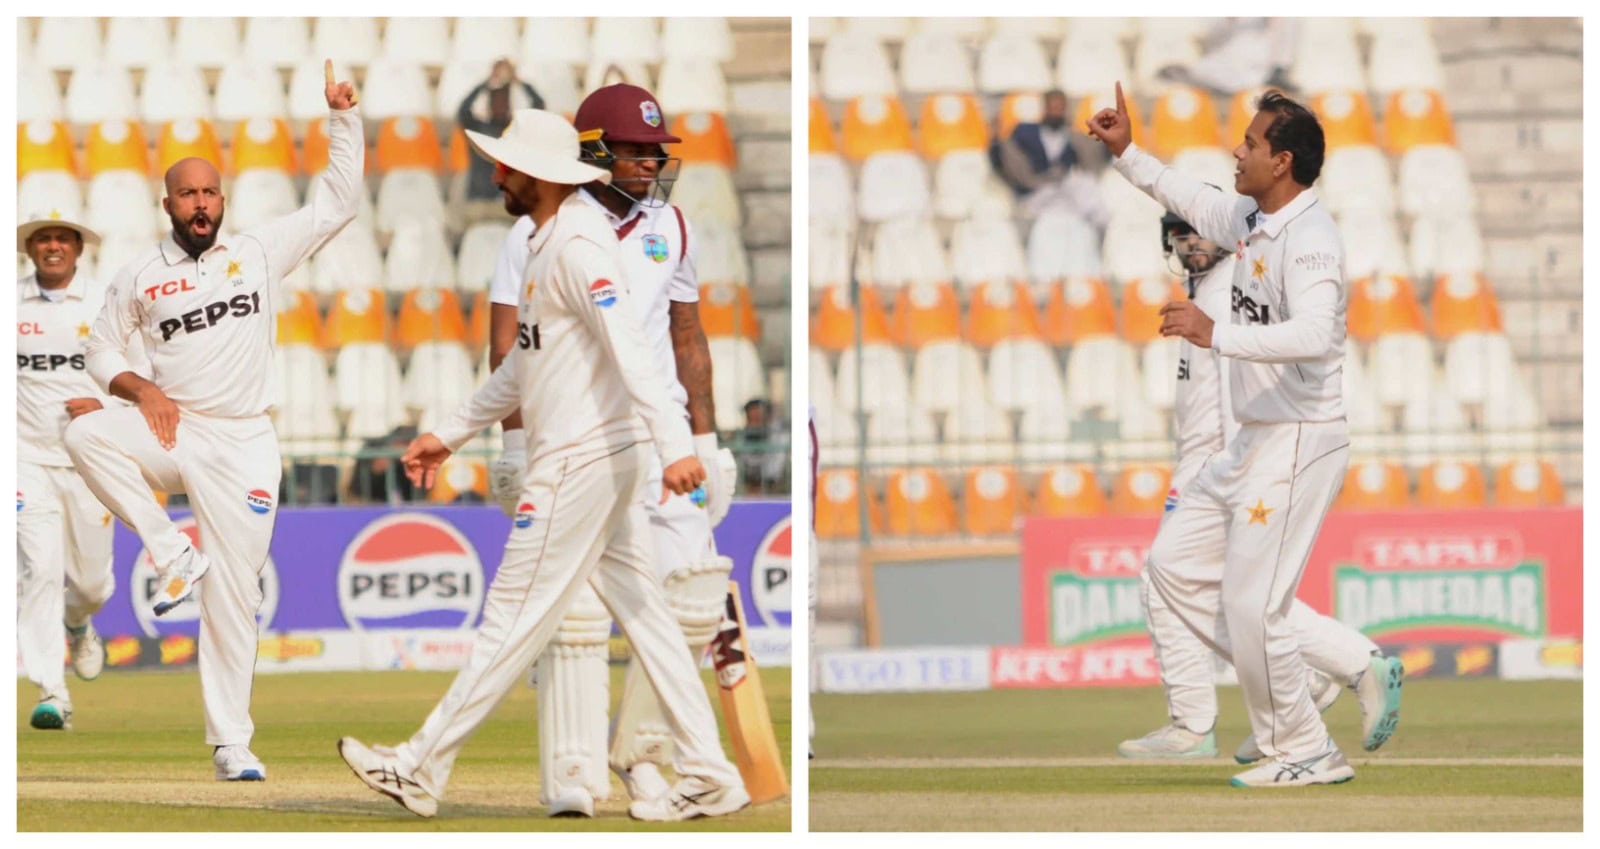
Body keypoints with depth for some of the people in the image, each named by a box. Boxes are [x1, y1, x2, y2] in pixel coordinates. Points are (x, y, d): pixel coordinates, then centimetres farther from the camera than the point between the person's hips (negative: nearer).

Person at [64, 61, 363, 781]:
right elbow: (102, 348, 12)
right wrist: (139, 388, -8)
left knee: (235, 594, -2)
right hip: (174, 431, 1)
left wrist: (342, 115, -5)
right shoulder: (141, 276, 6)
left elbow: (339, 202, 4)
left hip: (244, 445, -1)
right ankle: (174, 555, -17)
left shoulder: (261, 250, 5)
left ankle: (230, 743, 5)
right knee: (86, 434, -30)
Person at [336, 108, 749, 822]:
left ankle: (420, 771, 4)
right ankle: (708, 777, 8)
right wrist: (450, 436, 29)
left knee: (514, 620, -2)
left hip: (583, 462, -10)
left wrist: (675, 444, -36)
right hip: (598, 461, 10)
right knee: (644, 616, 8)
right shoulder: (549, 241, 17)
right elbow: (524, 366, 26)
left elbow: (629, 351, -27)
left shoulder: (579, 245, -16)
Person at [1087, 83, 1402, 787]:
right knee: (1175, 564, 13)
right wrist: (1126, 154, 28)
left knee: (1250, 604, -10)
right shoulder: (1249, 218, 9)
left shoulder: (1309, 236, -21)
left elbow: (1314, 334, -37)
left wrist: (1216, 334, -41)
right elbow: (1190, 200, 31)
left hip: (1300, 443, -10)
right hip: (1252, 441, 10)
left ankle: (1307, 753, 3)